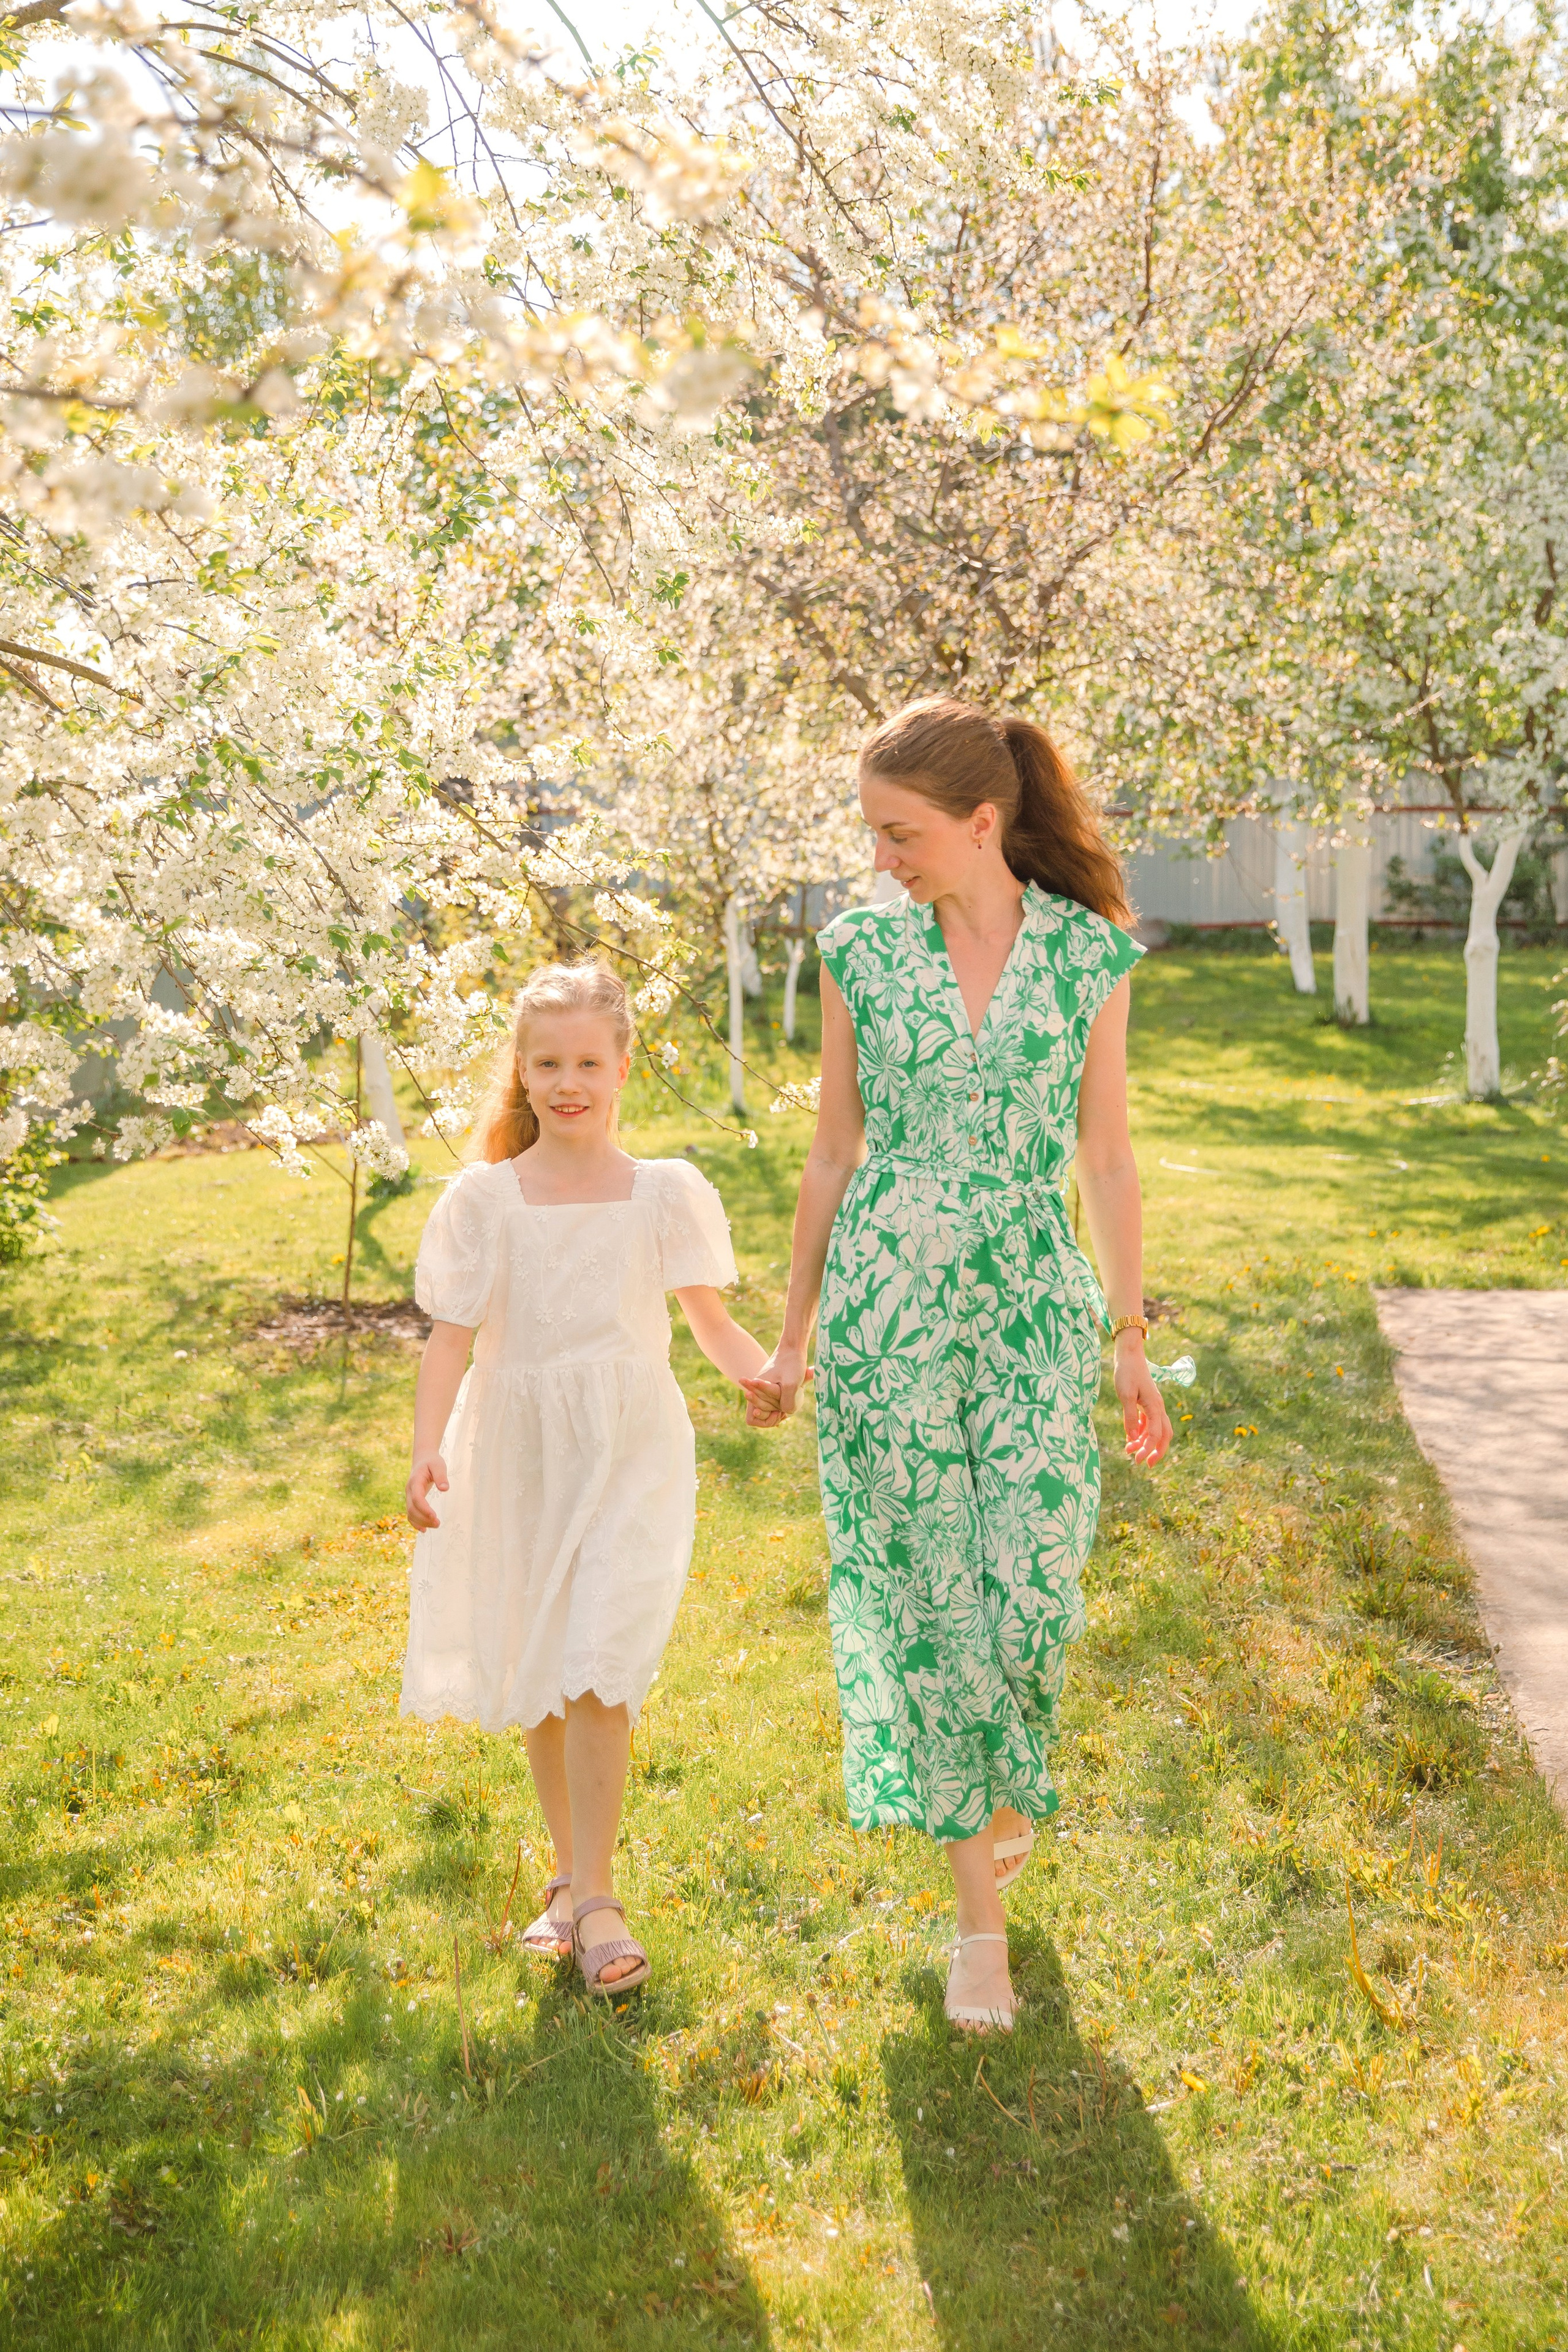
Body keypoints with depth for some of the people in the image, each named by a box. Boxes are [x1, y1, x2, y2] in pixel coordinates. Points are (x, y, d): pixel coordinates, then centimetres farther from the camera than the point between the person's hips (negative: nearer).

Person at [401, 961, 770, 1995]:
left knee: (596, 1672, -13)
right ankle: (571, 1873, 31)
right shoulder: (484, 1200, -1)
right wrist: (428, 1446, -18)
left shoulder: (665, 1193, -1)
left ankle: (594, 1898, -2)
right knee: (537, 1680, 12)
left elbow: (712, 1320, 4)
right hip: (519, 1459, 2)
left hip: (631, 1455, -2)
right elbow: (452, 1335, -4)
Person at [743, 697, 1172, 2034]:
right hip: (888, 1305, 0)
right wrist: (793, 1337, 9)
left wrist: (1131, 1343, 4)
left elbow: (1108, 1161, 4)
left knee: (1033, 1593, -4)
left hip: (1034, 1307, 0)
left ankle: (1001, 1786, 32)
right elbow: (835, 1154, 6)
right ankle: (981, 1912, 19)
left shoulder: (1090, 955, -1)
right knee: (927, 1596, 3)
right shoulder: (861, 951, 0)